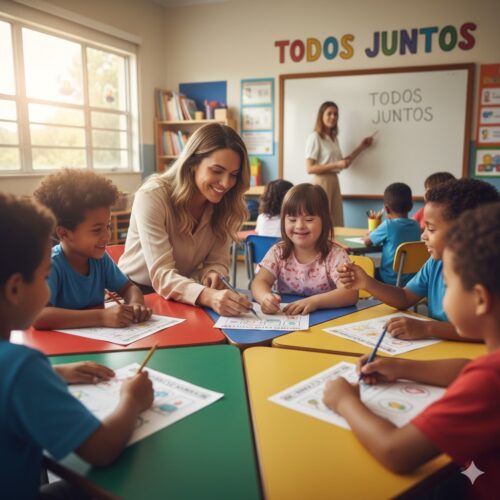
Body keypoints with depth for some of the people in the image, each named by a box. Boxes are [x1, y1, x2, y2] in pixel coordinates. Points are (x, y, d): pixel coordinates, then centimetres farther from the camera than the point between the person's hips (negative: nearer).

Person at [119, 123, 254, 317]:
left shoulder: (223, 204, -6)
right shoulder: (152, 197, -23)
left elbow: (217, 262, -5)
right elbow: (161, 275, -30)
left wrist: (212, 275, -29)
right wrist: (208, 296, -48)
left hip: (181, 297, 5)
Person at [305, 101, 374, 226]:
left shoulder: (334, 138, 14)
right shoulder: (314, 137, -10)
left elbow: (342, 163, 16)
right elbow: (310, 169, -15)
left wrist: (361, 147, 15)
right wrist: (336, 165, -20)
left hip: (334, 181, 8)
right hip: (321, 182, -8)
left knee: (337, 224, 7)